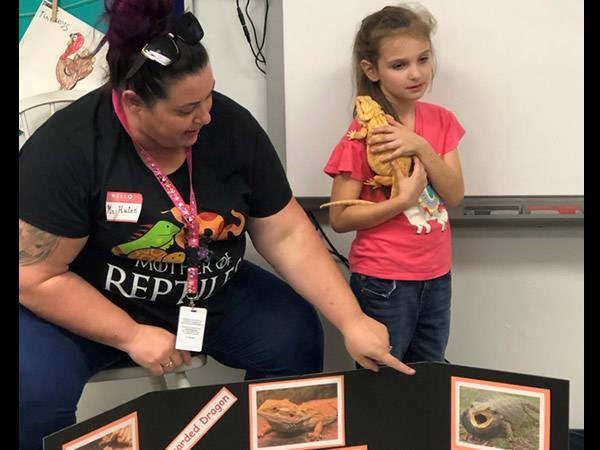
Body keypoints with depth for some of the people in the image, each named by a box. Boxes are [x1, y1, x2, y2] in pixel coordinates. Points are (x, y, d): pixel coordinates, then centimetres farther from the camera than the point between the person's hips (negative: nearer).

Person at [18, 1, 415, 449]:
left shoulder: (233, 127, -14)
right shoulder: (65, 148, -24)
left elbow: (287, 235, -10)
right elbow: (36, 276, -19)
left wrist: (351, 321, -17)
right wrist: (132, 336, -23)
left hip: (212, 296, 4)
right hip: (88, 307, -3)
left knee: (295, 336, -12)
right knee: (33, 391, -29)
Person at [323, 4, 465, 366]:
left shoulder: (440, 120, 1)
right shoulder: (362, 135, -14)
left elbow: (455, 196, -6)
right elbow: (339, 218, -14)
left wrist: (421, 148, -20)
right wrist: (402, 201, -25)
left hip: (436, 277, 5)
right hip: (383, 282, -5)